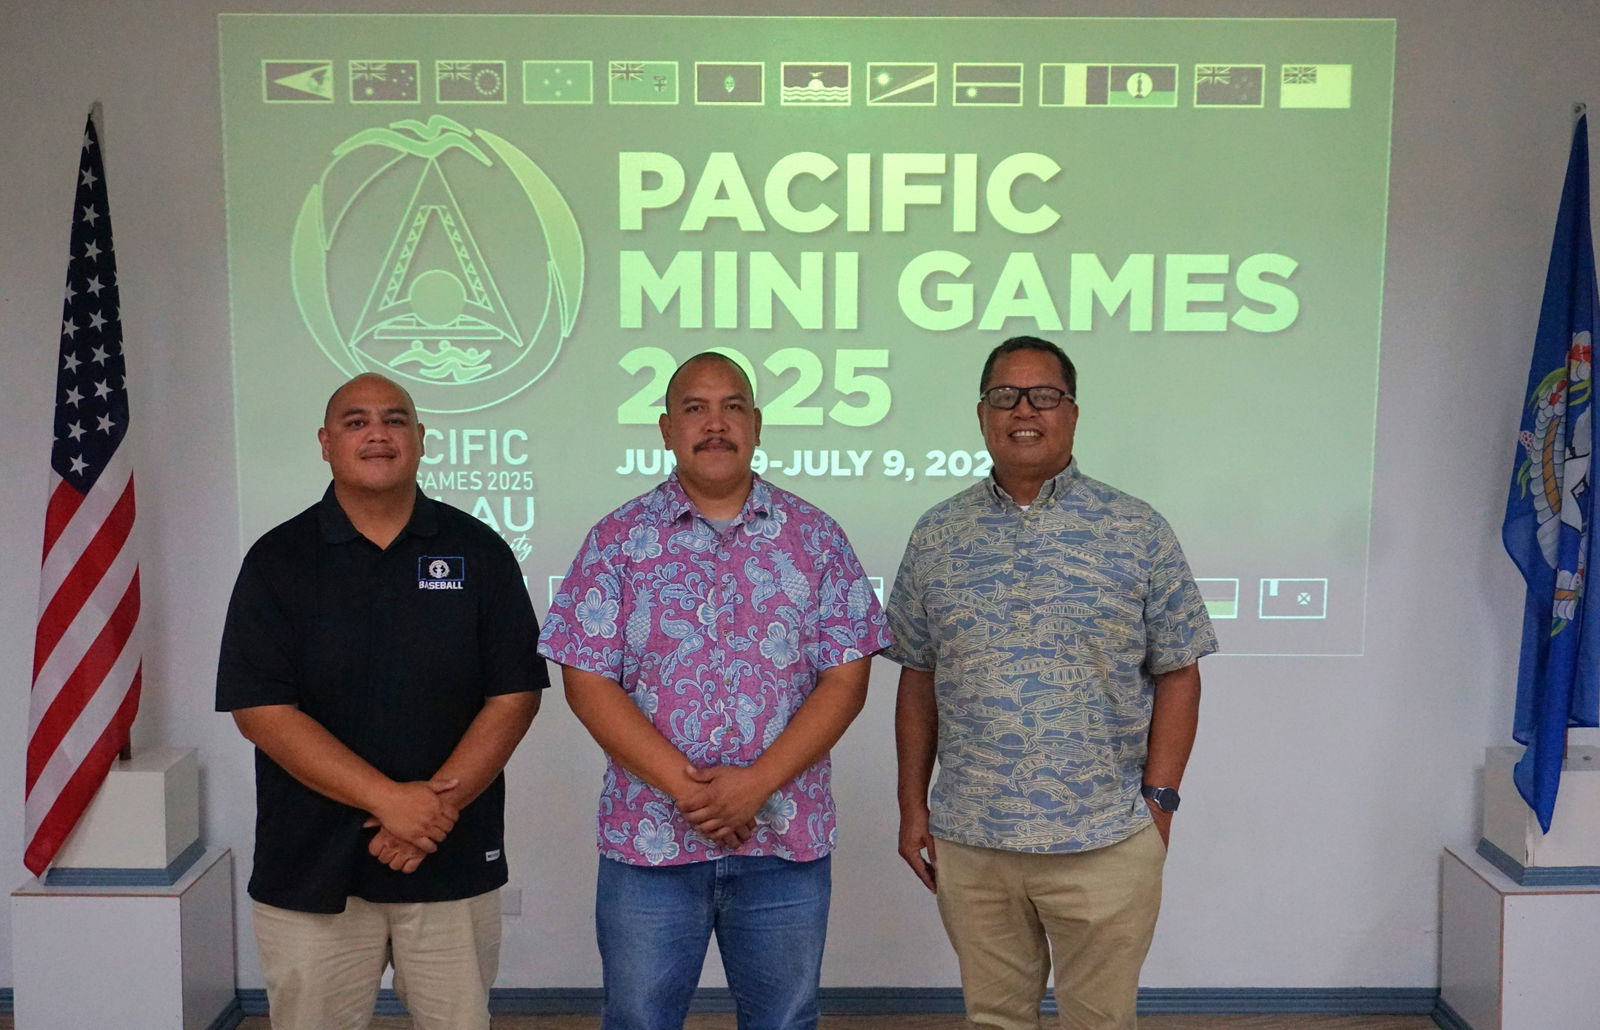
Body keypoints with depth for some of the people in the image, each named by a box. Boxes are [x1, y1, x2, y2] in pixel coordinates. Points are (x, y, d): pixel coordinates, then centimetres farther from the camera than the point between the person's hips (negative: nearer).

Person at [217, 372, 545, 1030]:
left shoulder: (478, 552, 3)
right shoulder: (278, 560, 0)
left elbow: (514, 696, -1)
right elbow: (260, 710, -7)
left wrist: (440, 804, -13)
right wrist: (390, 799, -16)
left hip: (454, 859, 1)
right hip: (310, 868, 0)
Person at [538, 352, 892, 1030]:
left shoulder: (815, 537, 3)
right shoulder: (618, 539, 0)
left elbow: (846, 678, -3)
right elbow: (587, 682, -5)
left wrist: (756, 784, -14)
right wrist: (683, 786, -15)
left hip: (788, 843, 1)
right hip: (648, 841, -1)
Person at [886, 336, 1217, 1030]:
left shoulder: (1138, 533, -1)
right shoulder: (937, 535, 5)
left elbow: (1177, 674, 0)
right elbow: (918, 680, 8)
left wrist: (1158, 801, -5)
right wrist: (912, 804, 6)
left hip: (1106, 843, -2)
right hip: (968, 843, 2)